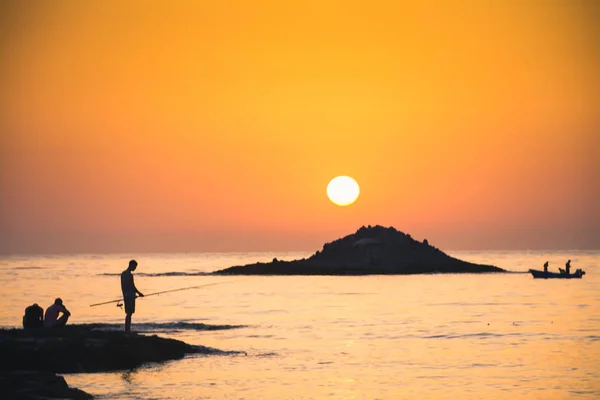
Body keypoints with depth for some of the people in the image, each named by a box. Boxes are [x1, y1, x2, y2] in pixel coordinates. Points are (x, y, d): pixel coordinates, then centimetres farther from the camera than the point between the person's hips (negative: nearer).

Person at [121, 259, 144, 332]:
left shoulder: (123, 273, 11)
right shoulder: (130, 275, -17)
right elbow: (133, 286, -15)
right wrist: (139, 293, -2)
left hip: (125, 296, 9)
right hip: (130, 295, -9)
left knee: (128, 313, 14)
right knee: (129, 313, -6)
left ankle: (127, 329, 15)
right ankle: (127, 330, -7)